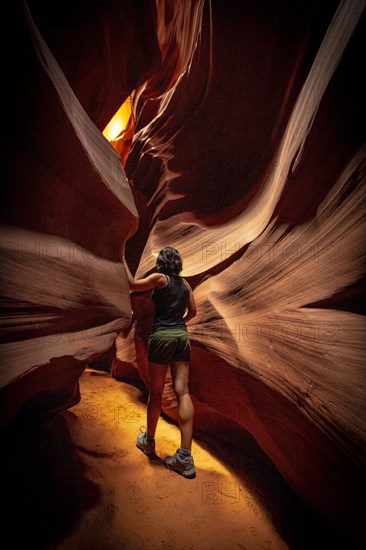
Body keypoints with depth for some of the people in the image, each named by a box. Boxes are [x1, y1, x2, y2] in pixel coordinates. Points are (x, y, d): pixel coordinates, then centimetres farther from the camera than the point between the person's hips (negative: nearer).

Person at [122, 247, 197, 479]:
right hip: (182, 336, 5)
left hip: (161, 335, -4)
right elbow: (193, 311, 14)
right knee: (182, 391, -2)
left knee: (156, 392, 9)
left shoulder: (159, 278, -3)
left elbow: (133, 284, 2)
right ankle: (185, 457, -3)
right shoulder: (184, 283, 12)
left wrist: (124, 262, 12)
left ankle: (149, 441, 28)